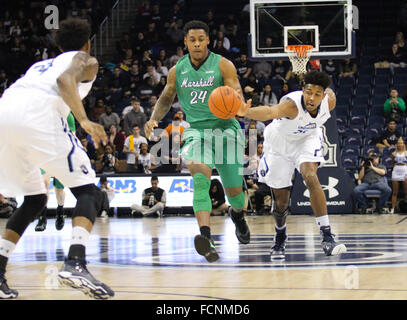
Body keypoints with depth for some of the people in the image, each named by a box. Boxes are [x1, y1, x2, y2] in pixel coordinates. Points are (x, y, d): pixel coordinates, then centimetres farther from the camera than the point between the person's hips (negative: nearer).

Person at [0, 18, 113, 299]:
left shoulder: (40, 64, 39)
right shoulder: (86, 61, 20)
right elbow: (65, 79, -3)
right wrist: (84, 121, -17)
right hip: (38, 114, -6)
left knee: (35, 200, 22)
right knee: (88, 192, 1)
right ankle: (75, 263, -22)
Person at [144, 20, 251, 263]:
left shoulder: (223, 65, -5)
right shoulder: (178, 70, 5)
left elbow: (239, 100, -11)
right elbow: (166, 99, 18)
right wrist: (154, 119, 0)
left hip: (225, 128, -1)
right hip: (196, 130, 1)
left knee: (234, 189, 8)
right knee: (201, 178, -26)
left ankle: (237, 214, 47)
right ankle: (206, 237, -39)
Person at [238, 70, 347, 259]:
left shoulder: (330, 100, -25)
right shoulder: (292, 104, -40)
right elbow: (270, 112, -62)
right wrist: (245, 113, -84)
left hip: (307, 138, 2)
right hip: (280, 143, -2)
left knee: (311, 177, -27)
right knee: (280, 201, 5)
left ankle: (327, 238, -25)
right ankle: (280, 238, 37)